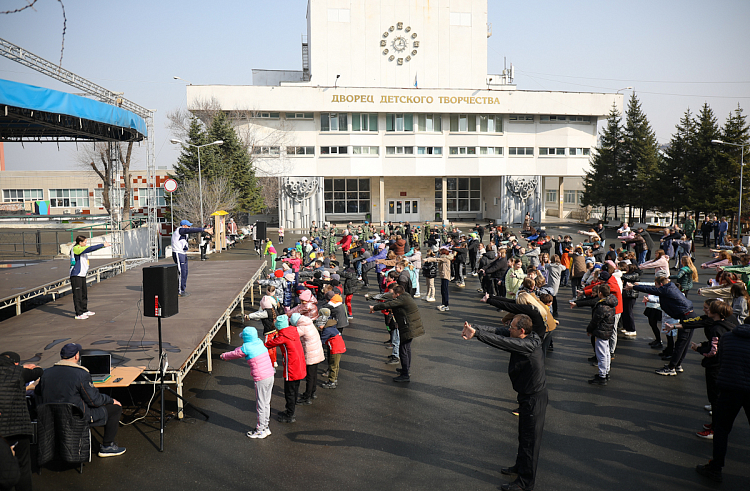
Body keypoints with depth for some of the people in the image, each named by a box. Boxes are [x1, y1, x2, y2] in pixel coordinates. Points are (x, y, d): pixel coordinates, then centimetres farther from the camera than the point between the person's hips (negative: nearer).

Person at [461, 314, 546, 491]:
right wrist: (475, 329, -21)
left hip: (534, 398, -9)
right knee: (523, 434, 25)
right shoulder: (526, 337, -4)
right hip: (526, 394, 9)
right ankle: (520, 465, 44)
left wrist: (476, 333, -40)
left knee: (530, 438, 4)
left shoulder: (529, 345, -30)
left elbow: (502, 342, -39)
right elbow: (498, 331, -9)